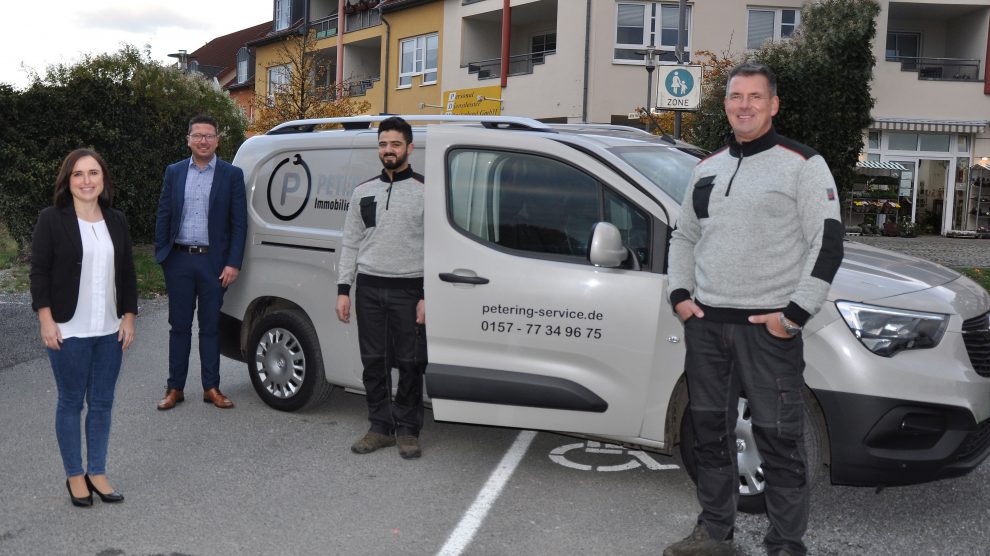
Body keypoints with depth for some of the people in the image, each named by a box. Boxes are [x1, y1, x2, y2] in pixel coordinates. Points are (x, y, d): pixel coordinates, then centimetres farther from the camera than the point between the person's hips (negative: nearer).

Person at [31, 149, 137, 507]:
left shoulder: (116, 221, 9)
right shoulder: (52, 220, -4)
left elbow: (127, 273, 12)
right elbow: (39, 271, -5)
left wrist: (129, 317, 7)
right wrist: (46, 320, -11)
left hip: (109, 330, 4)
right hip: (69, 330, -4)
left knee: (102, 403, 9)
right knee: (71, 403, 6)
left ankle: (97, 472, 21)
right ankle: (75, 476, 18)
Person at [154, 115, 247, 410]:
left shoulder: (232, 175, 0)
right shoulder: (174, 172, 7)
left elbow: (239, 223, -2)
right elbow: (163, 216, 9)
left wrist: (233, 264, -9)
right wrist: (161, 255, 2)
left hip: (213, 261, -2)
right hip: (179, 260, 2)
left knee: (210, 327, 7)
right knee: (179, 326, 9)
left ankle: (211, 388, 15)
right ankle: (175, 388, 17)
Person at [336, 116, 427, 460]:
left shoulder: (425, 192, -1)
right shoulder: (363, 192, 11)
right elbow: (350, 244, 13)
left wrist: (427, 297, -10)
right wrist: (343, 290, 5)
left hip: (408, 289, -3)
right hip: (368, 288, 4)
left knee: (410, 364, 1)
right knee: (374, 363, 8)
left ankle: (407, 430, 14)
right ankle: (381, 427, 19)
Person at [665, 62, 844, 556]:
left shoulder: (802, 165, -3)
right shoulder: (708, 168, 15)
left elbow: (828, 243, -9)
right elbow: (684, 236, 23)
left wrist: (794, 315, -14)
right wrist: (680, 295, 9)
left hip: (769, 327, -6)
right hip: (705, 325, 6)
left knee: (779, 440, -1)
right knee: (710, 433, 14)